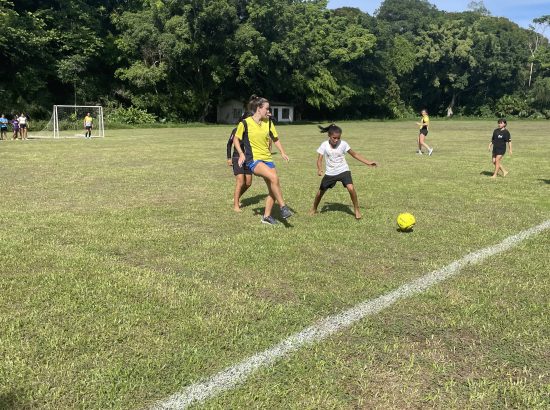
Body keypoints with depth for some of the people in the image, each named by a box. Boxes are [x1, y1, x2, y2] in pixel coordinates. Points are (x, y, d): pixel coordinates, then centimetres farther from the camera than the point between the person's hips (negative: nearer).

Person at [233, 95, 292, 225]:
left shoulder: (268, 122, 7)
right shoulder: (245, 123, -7)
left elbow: (275, 139, 18)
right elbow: (236, 139, 4)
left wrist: (282, 152, 5)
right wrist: (241, 154, -9)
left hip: (267, 159, 6)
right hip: (253, 160, -6)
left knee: (273, 189, 2)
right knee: (274, 177, -29)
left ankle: (267, 216, 18)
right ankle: (283, 207, -19)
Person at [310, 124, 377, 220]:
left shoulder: (343, 144, -11)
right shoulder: (324, 145, -11)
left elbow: (355, 155, -4)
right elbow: (319, 159, -11)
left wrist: (368, 162, -8)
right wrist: (319, 169, -32)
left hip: (343, 170, -1)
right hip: (330, 173, 1)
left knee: (351, 188, -23)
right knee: (321, 191, 8)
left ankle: (357, 209, -3)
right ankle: (314, 209, 35)